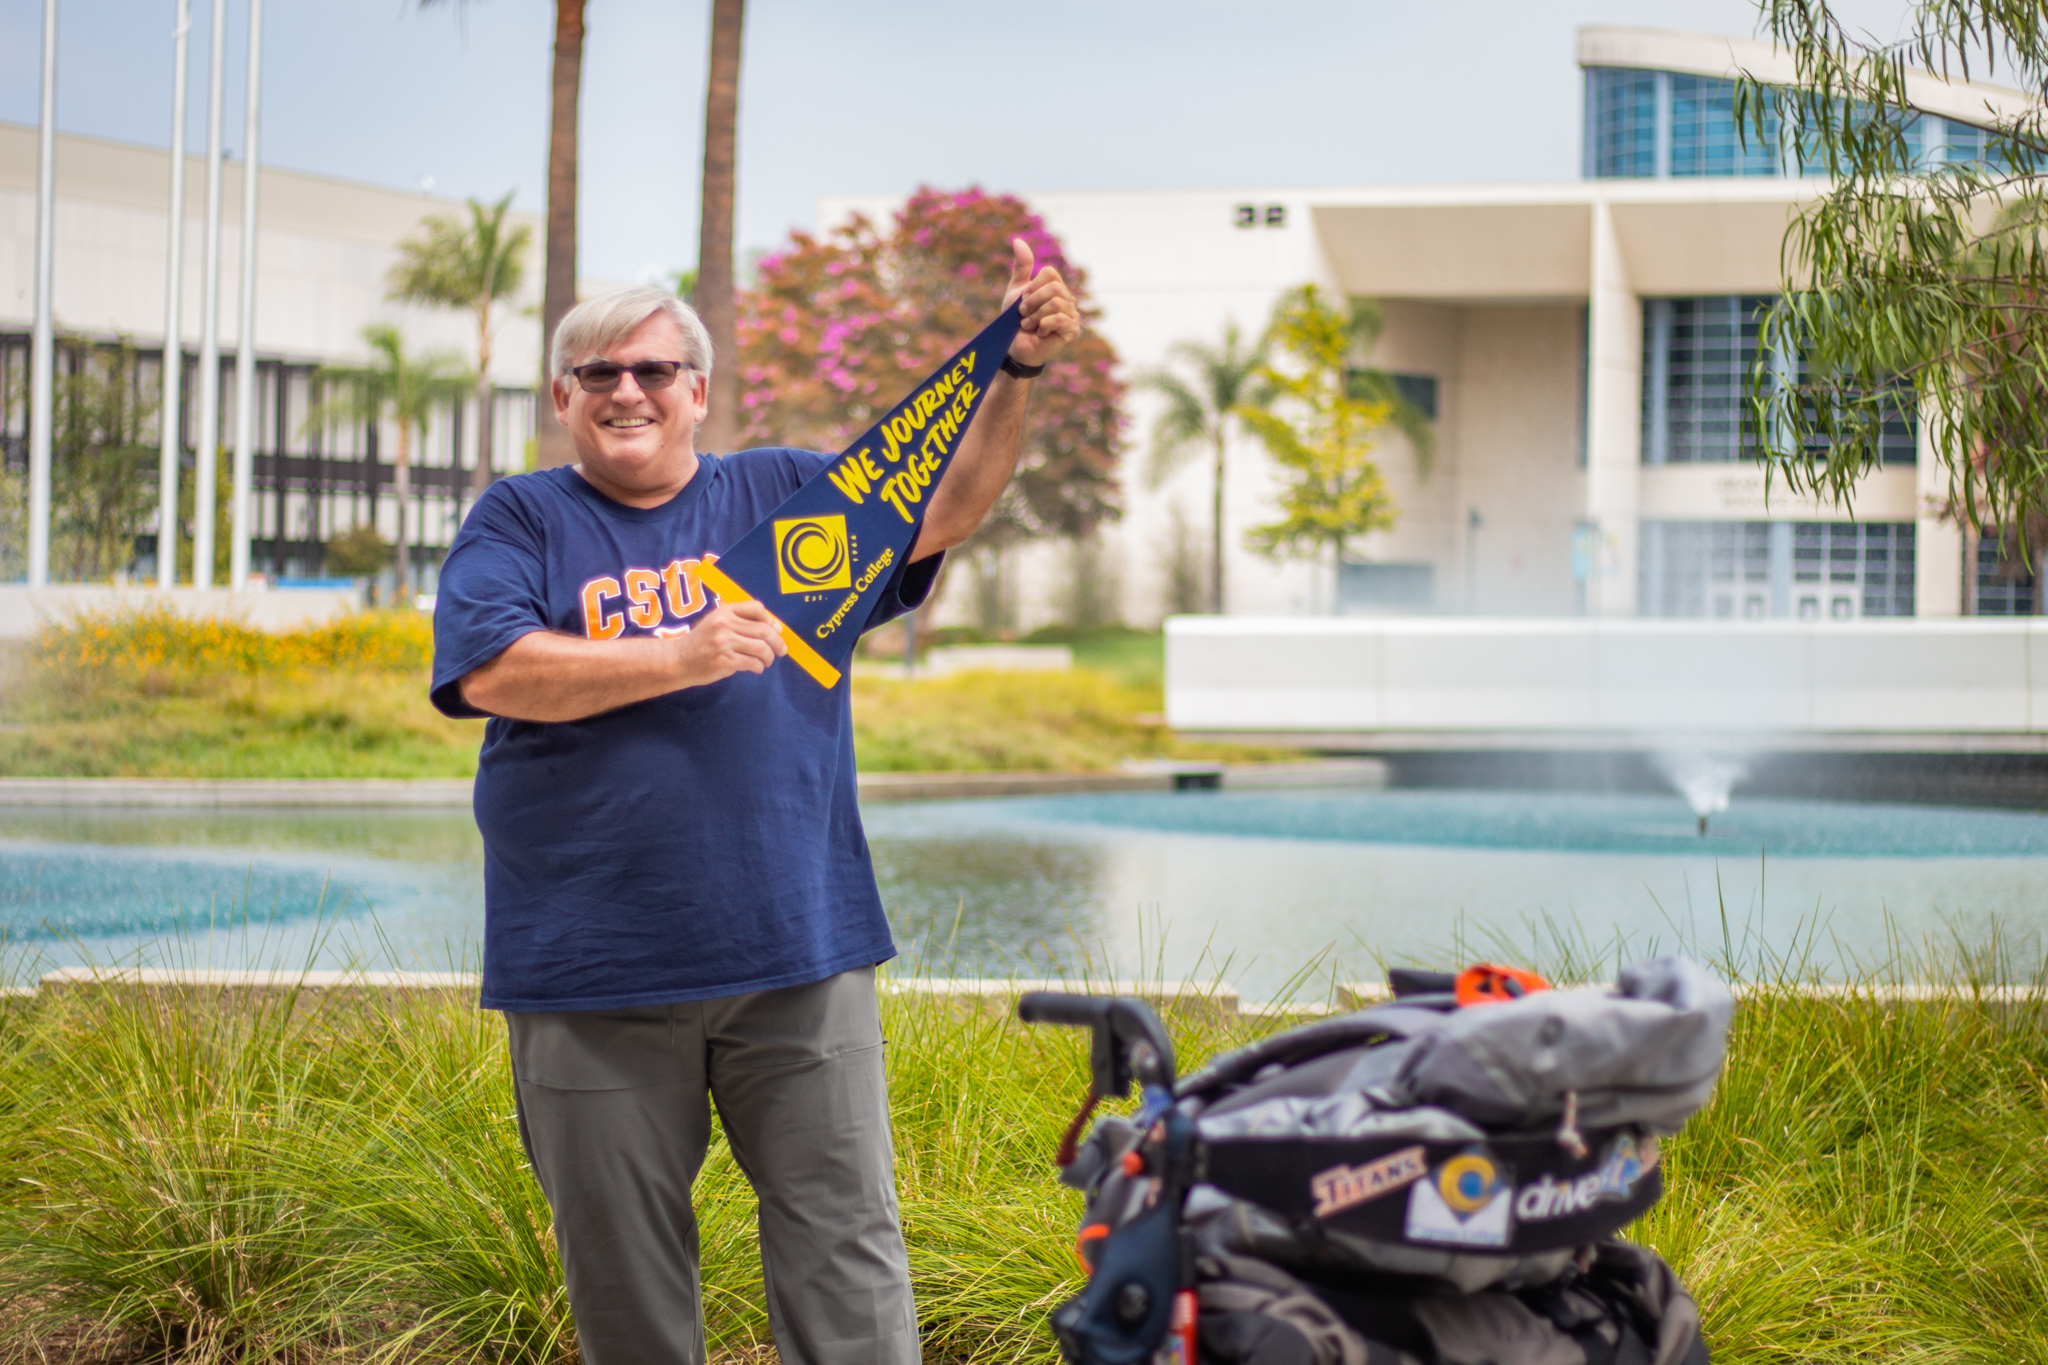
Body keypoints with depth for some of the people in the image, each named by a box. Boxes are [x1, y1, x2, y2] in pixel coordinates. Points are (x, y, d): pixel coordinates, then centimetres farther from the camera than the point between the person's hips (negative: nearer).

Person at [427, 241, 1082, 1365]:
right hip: (592, 973, -1)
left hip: (795, 955, 1)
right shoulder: (521, 521, 7)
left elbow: (948, 507, 4)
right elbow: (490, 672, -9)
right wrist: (678, 656, -15)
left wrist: (1016, 369, -10)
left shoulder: (788, 496, 13)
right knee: (622, 1271, 9)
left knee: (847, 1246, 0)